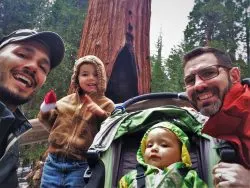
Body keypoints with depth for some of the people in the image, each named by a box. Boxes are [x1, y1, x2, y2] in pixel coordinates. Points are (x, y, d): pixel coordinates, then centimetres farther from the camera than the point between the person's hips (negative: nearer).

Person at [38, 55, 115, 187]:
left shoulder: (107, 105, -1)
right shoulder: (67, 100, 10)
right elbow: (52, 125, 19)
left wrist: (102, 115, -24)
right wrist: (45, 112, 0)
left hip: (80, 166, -3)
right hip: (54, 162, 4)